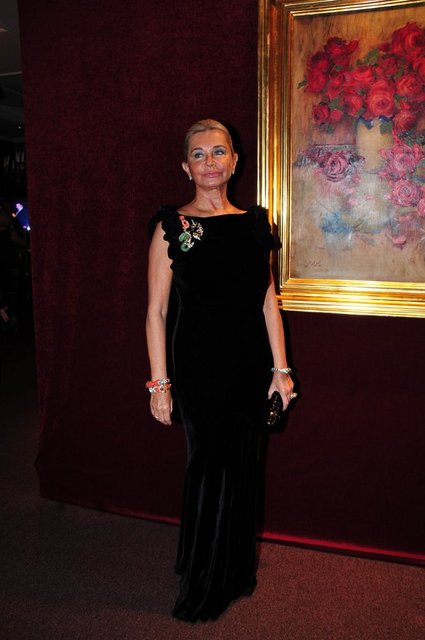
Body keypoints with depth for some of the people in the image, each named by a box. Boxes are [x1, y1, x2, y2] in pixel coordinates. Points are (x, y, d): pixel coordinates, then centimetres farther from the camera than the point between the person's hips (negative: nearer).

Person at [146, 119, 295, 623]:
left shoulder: (255, 223, 7)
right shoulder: (171, 226, -4)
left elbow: (268, 300, 7)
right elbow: (156, 310, -6)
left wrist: (281, 369, 4)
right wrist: (159, 382, -9)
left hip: (251, 365, 4)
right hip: (200, 367, -4)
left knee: (243, 466, 14)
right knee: (211, 468, 5)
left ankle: (237, 572, 38)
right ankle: (204, 587, 29)